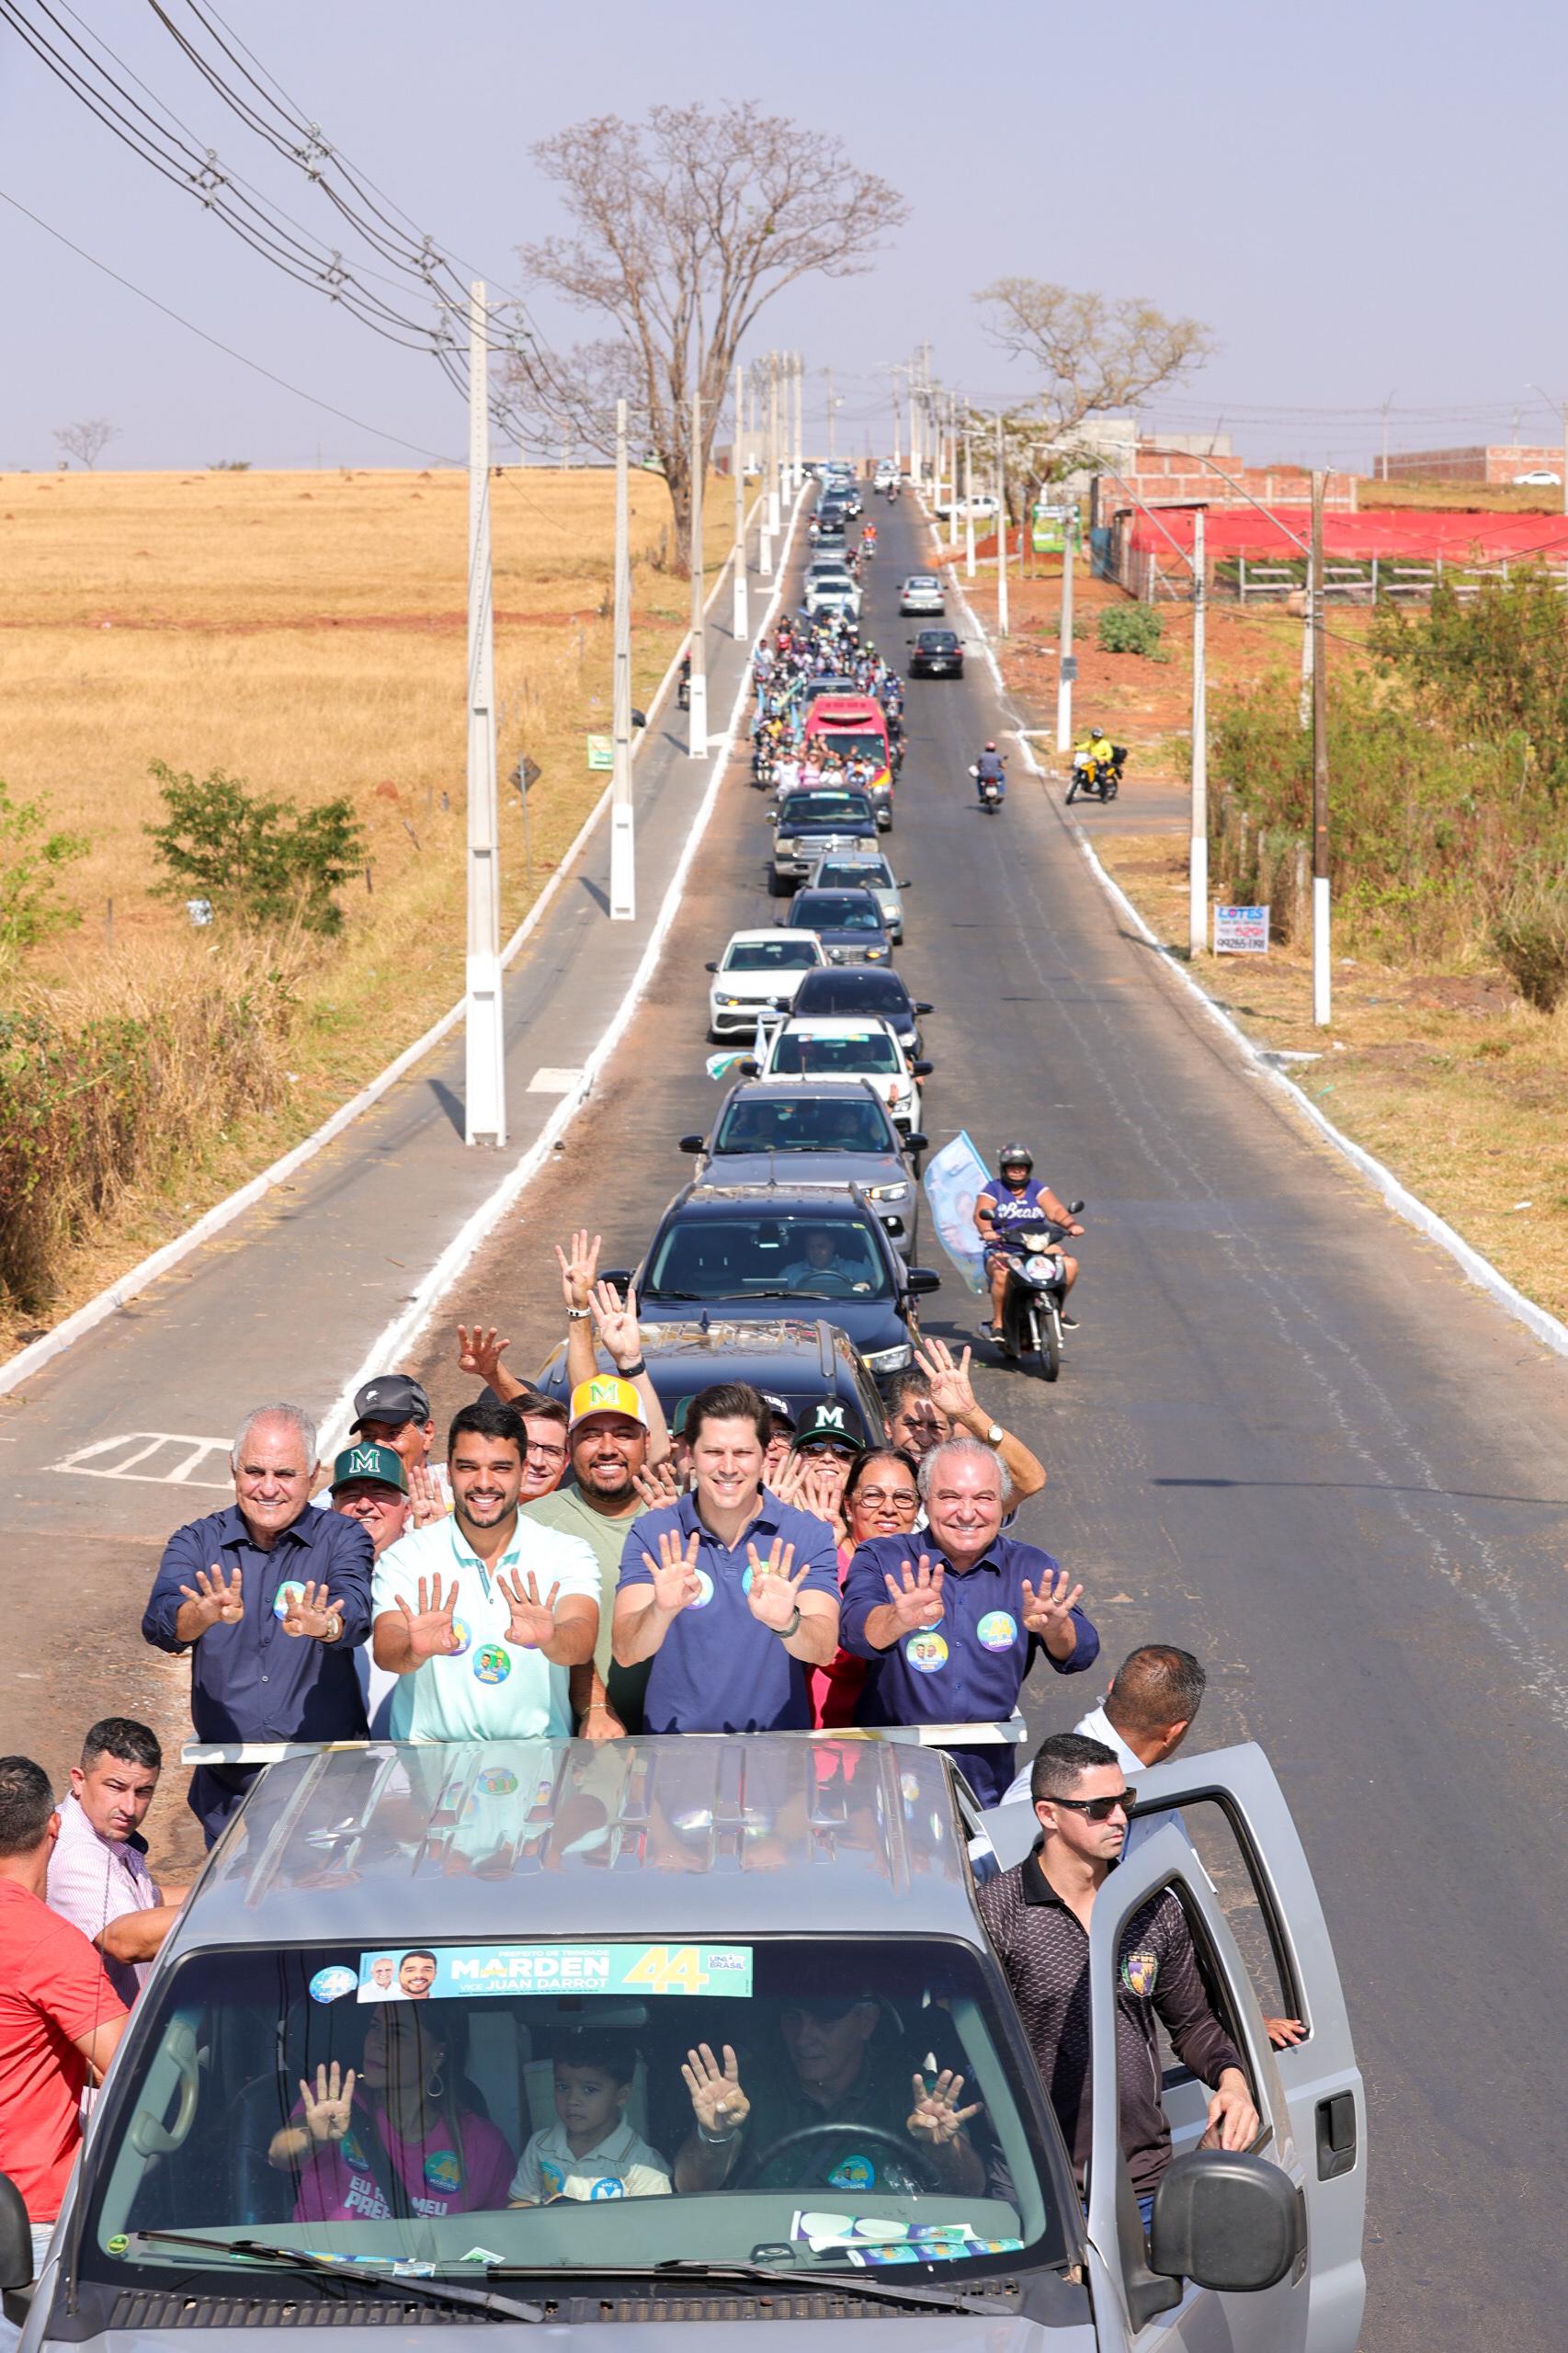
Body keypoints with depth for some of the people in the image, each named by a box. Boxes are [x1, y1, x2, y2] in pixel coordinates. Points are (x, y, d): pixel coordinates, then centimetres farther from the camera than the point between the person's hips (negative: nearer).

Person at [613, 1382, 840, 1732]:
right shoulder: (651, 1534, 2)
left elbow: (824, 1650, -10)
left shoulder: (809, 1535, 2)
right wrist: (662, 1611, -29)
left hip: (780, 1744, 0)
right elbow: (626, 1653, -9)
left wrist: (786, 1623, -30)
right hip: (675, 1747, 0)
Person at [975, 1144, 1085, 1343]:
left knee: (1070, 1265, -18)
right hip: (1002, 1250, -3)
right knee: (1002, 1275, -36)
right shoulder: (992, 1190, 4)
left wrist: (1070, 1224, -24)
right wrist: (987, 1230, -37)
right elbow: (980, 1213, -14)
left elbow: (1055, 1210, -3)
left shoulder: (1037, 1189, 13)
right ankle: (997, 1322, -20)